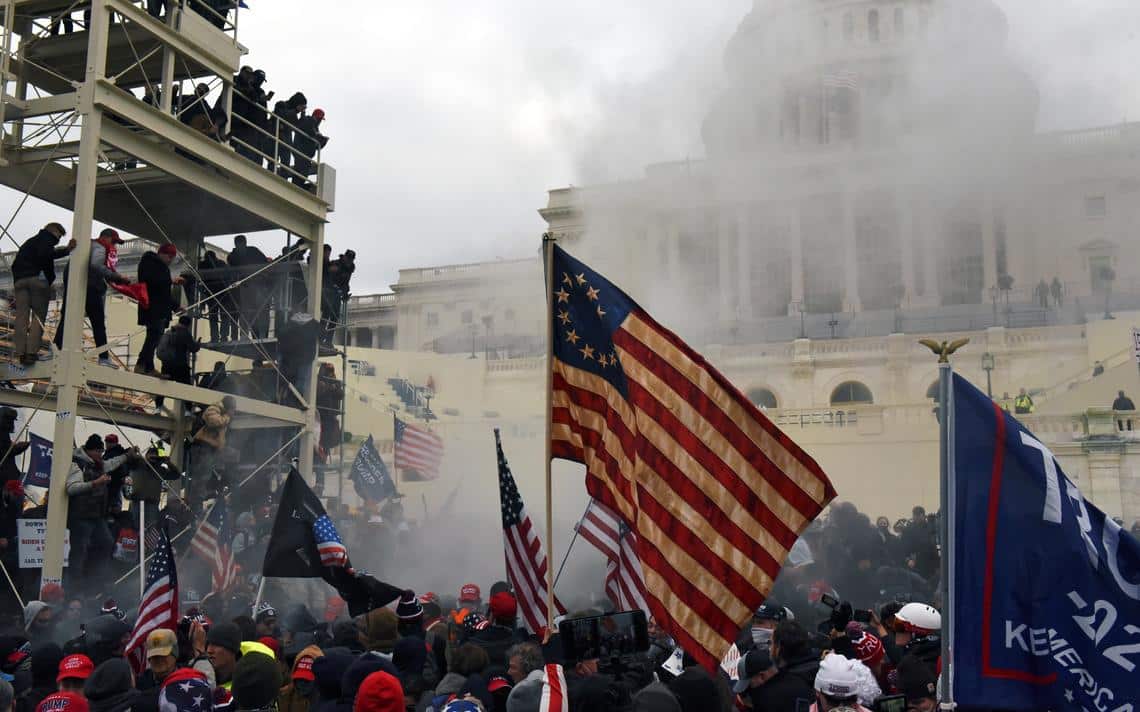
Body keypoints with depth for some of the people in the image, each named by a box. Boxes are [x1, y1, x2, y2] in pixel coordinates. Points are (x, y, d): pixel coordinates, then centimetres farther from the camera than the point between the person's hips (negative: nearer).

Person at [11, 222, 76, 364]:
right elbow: (44, 254, -13)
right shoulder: (47, 238, 8)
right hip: (37, 278, -6)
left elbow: (15, 263, 26)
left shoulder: (29, 242, 32)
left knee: (21, 316, -1)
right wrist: (66, 250, -11)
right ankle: (31, 351, -20)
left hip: (20, 279, 6)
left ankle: (19, 352, -13)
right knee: (39, 315, -6)